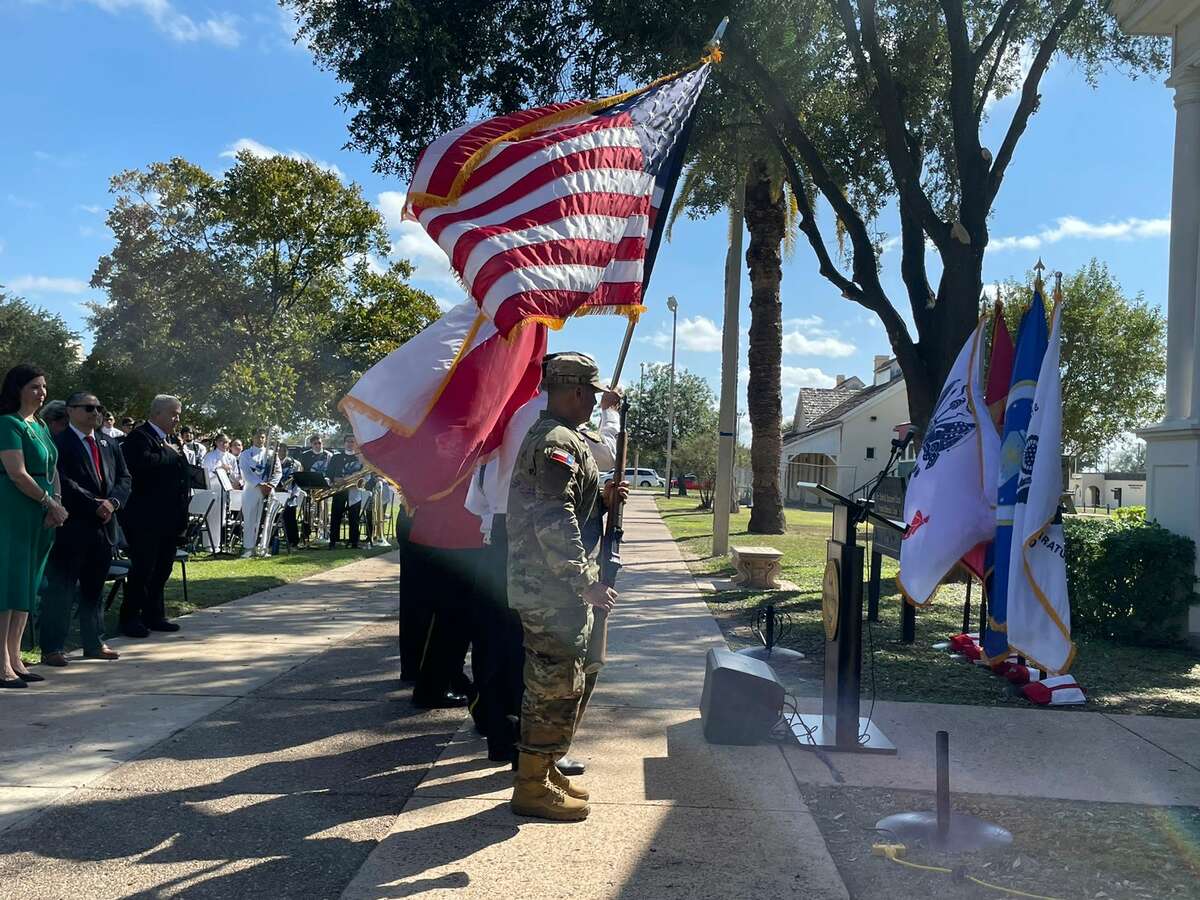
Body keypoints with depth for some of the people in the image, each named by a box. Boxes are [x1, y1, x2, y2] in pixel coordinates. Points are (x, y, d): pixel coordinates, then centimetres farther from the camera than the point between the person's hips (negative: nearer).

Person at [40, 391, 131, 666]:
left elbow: (124, 477, 12)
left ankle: (94, 643, 22)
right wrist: (95, 505, -17)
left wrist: (113, 501, -7)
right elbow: (64, 483, -16)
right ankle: (51, 647, 5)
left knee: (94, 588, 14)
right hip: (70, 529, -7)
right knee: (61, 589, -1)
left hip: (104, 526, 7)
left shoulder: (109, 443, 15)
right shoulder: (59, 443, -7)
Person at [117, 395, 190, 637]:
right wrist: (169, 454, -15)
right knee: (143, 568, -4)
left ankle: (154, 615, 23)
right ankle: (130, 618, 7)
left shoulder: (171, 440, 17)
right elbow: (143, 463, -30)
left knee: (163, 567, 13)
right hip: (145, 519, -9)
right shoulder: (139, 436, -10)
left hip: (168, 519, 9)